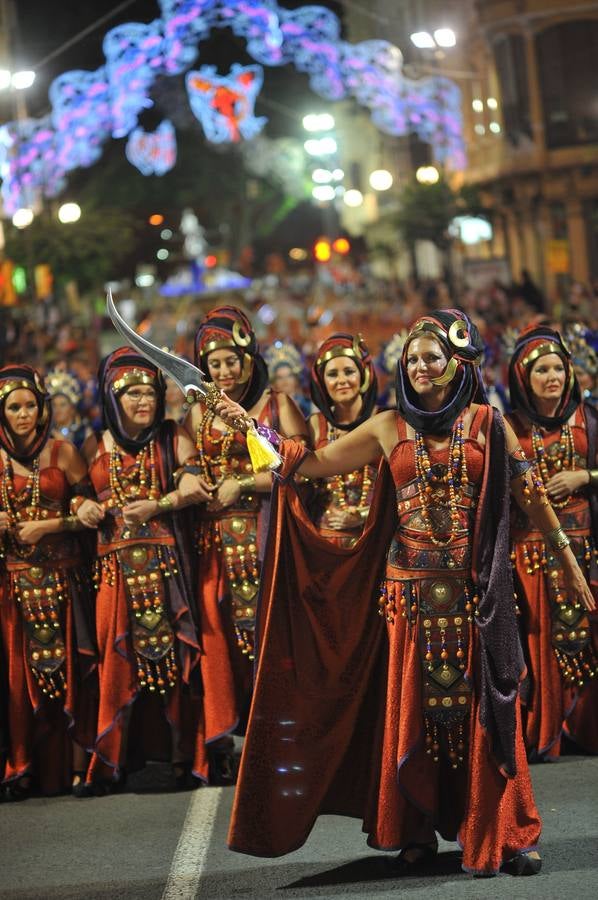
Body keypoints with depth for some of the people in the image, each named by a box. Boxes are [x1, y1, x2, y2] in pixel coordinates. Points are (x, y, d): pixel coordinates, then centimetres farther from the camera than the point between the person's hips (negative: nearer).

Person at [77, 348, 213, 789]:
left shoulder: (173, 437, 8)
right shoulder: (95, 447, 14)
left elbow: (193, 488, -3)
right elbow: (82, 497, 18)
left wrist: (156, 507, -14)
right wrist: (86, 508, -3)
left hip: (165, 561, -2)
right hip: (116, 565, 2)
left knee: (170, 653, -6)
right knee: (119, 657, -3)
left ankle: (182, 755, -3)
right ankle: (114, 759, 2)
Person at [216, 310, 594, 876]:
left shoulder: (486, 422, 4)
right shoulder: (389, 427, 8)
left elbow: (529, 493, 7)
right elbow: (317, 462, 10)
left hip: (475, 590, -1)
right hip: (410, 590, 2)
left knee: (481, 707, -1)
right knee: (411, 707, 4)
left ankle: (502, 835, 7)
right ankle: (418, 831, 14)